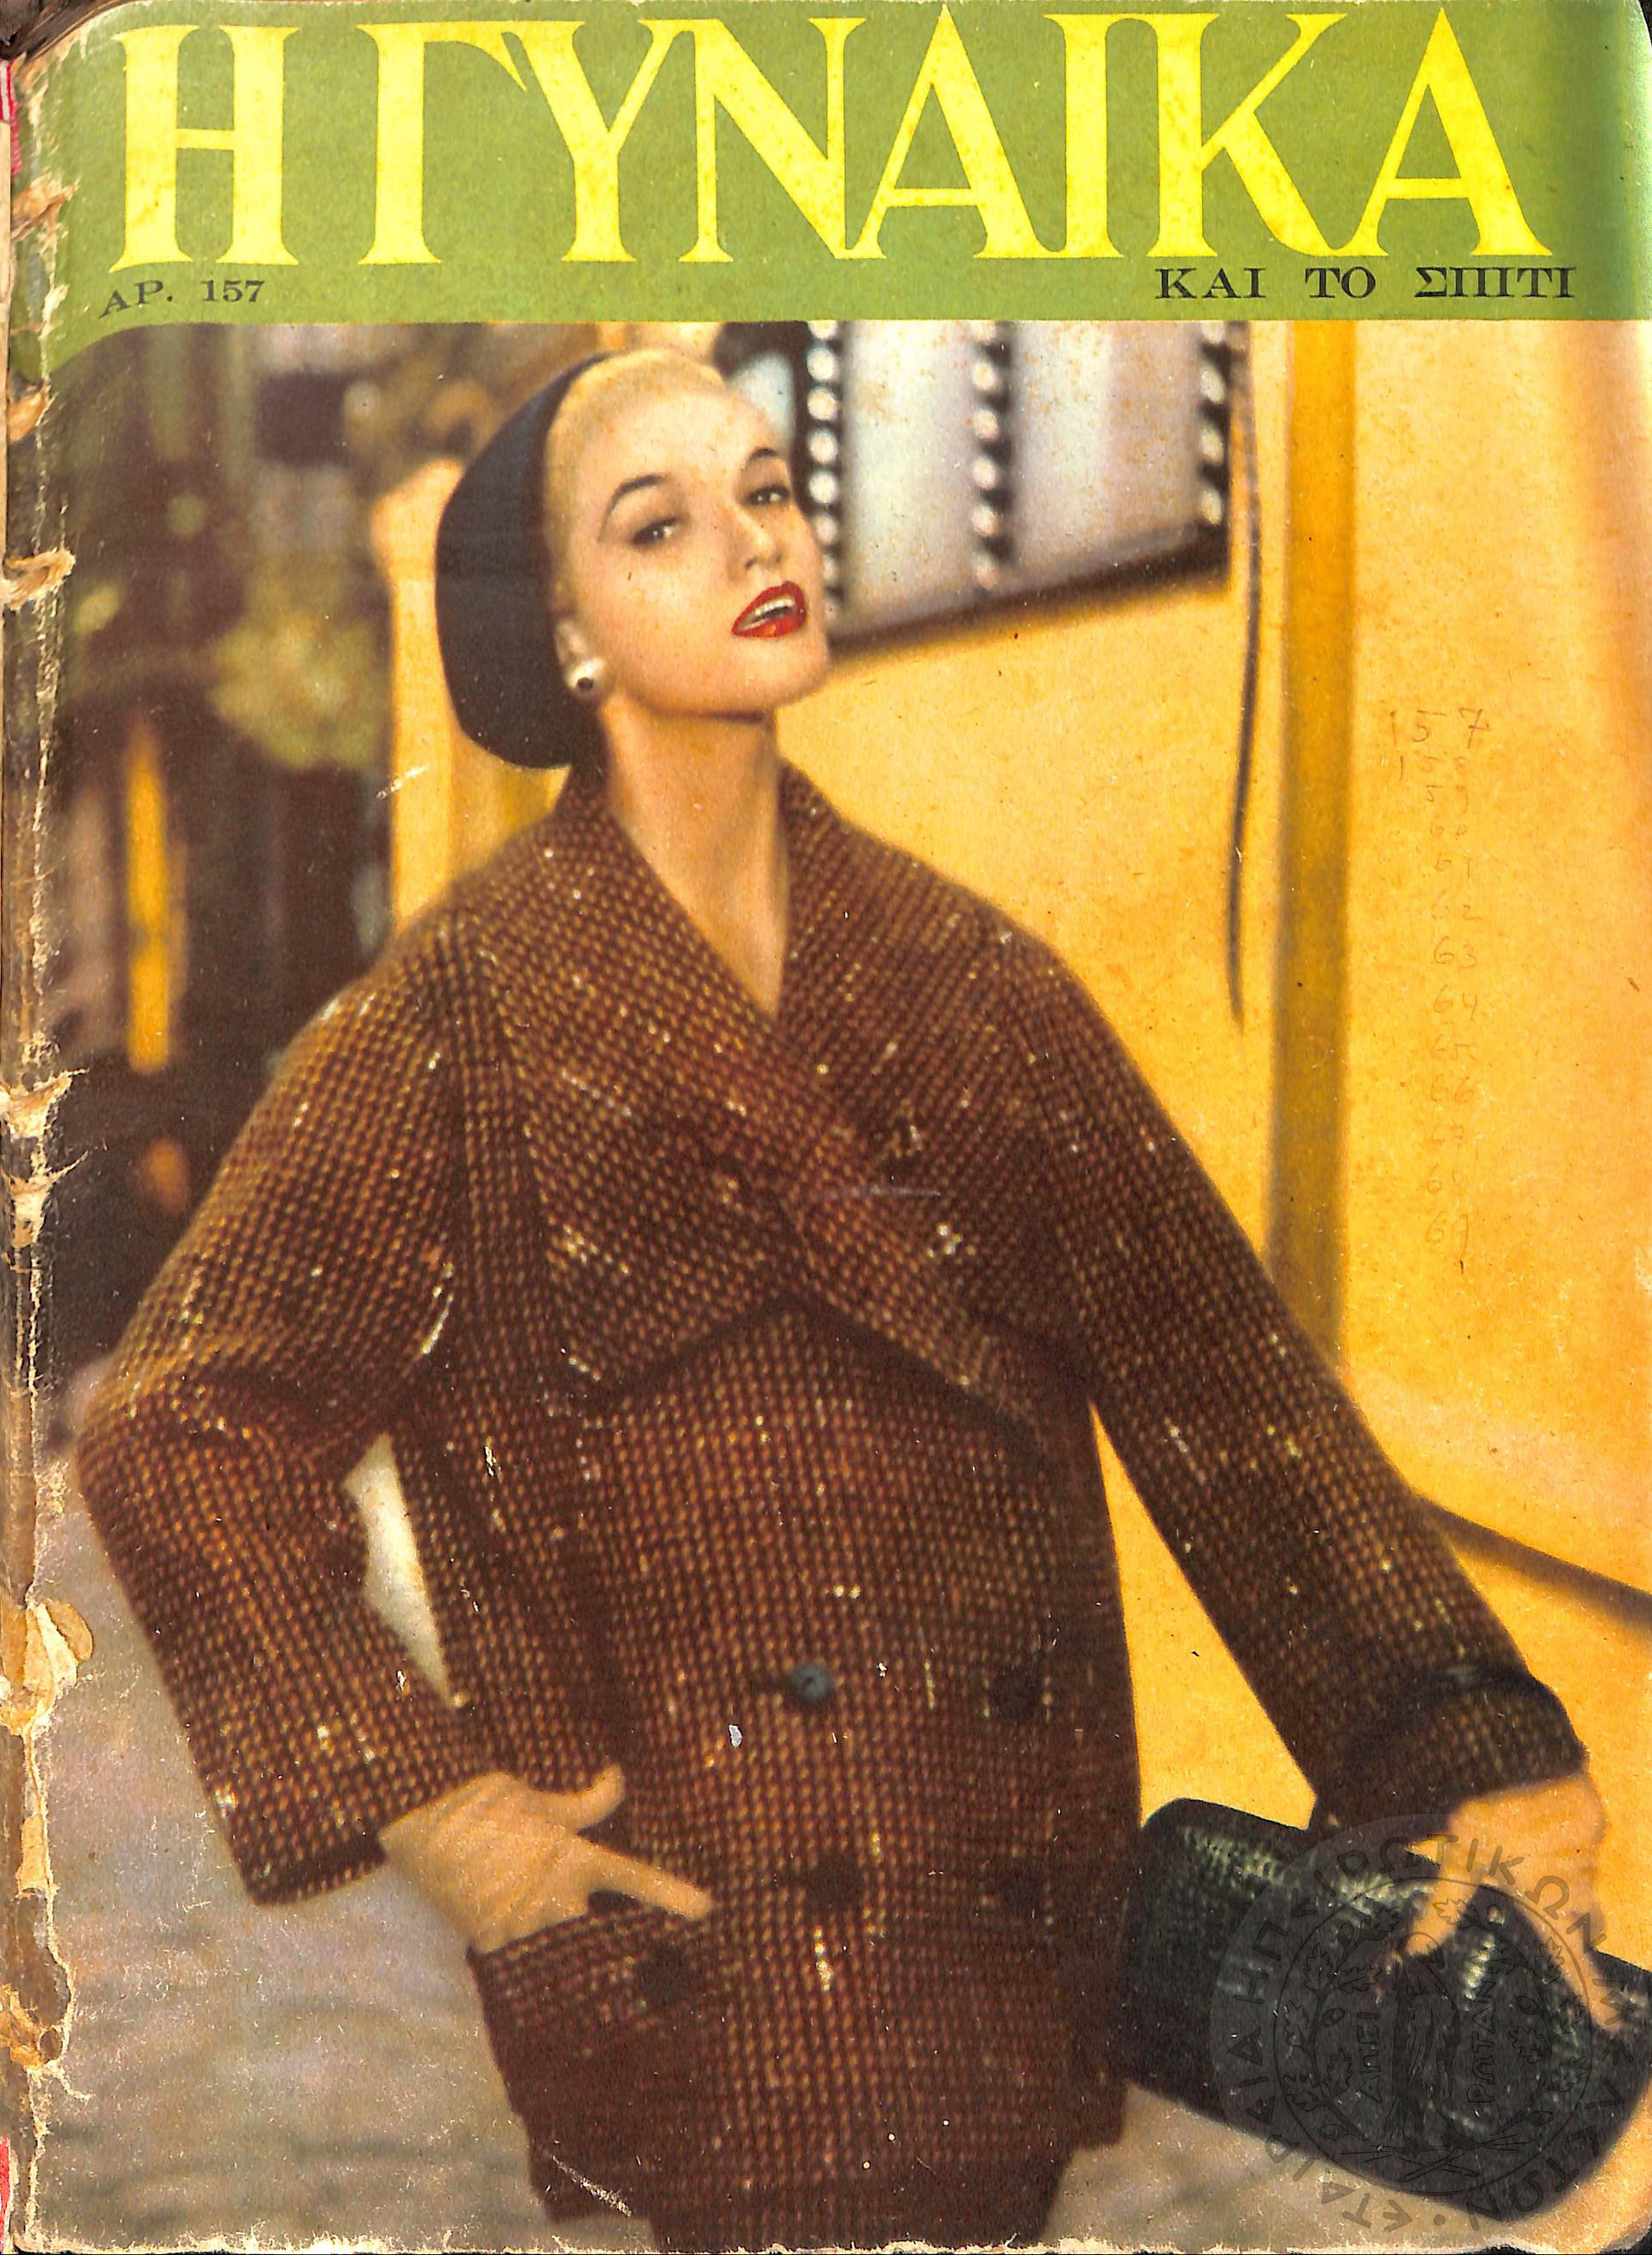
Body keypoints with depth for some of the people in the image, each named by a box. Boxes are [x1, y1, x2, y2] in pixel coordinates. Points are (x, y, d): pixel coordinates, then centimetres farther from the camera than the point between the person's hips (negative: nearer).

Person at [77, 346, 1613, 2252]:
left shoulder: (964, 978, 6)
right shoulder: (471, 1014, -5)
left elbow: (1216, 1365, 0)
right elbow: (184, 1421, -5)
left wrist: (1477, 1756, -7)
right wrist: (417, 1801, -10)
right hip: (697, 1940, -3)